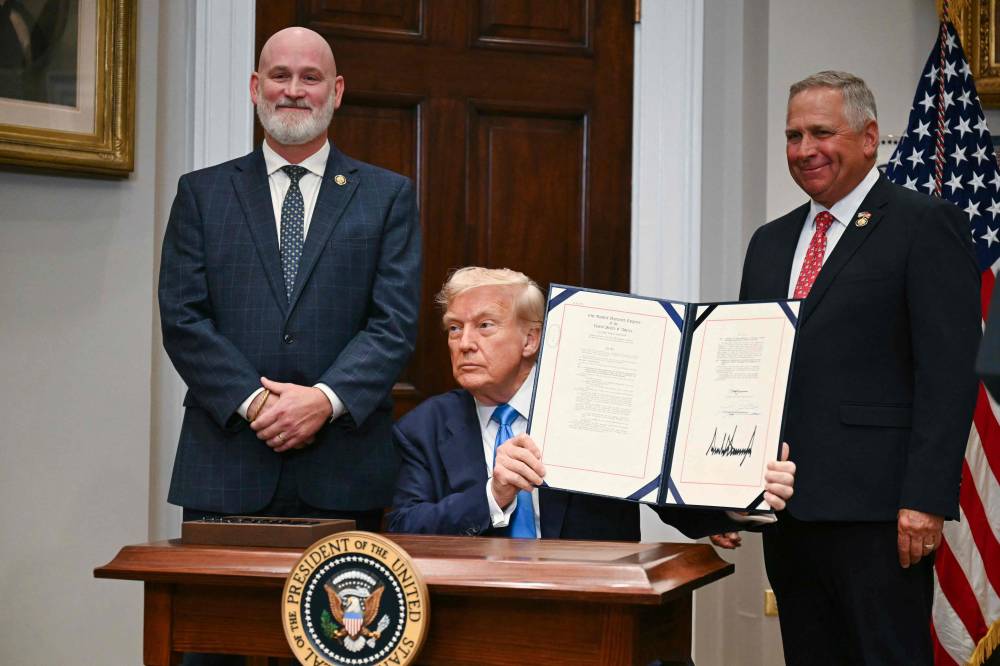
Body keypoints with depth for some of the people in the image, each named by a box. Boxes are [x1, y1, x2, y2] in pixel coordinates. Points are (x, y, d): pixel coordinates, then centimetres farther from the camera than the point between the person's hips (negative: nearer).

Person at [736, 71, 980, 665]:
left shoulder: (926, 225, -3)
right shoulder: (771, 242, 18)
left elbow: (949, 374, -11)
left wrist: (925, 500, -18)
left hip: (876, 510, -7)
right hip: (786, 508, 7)